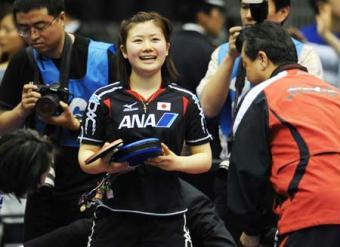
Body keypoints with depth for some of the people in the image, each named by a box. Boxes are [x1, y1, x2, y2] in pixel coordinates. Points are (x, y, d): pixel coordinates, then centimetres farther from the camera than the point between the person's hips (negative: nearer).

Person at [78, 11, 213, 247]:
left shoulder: (185, 101, 6)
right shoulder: (105, 99, 3)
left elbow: (204, 158, 8)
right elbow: (85, 157, 4)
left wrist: (176, 162, -13)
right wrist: (104, 163, -19)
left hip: (167, 217, 1)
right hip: (115, 216, -1)